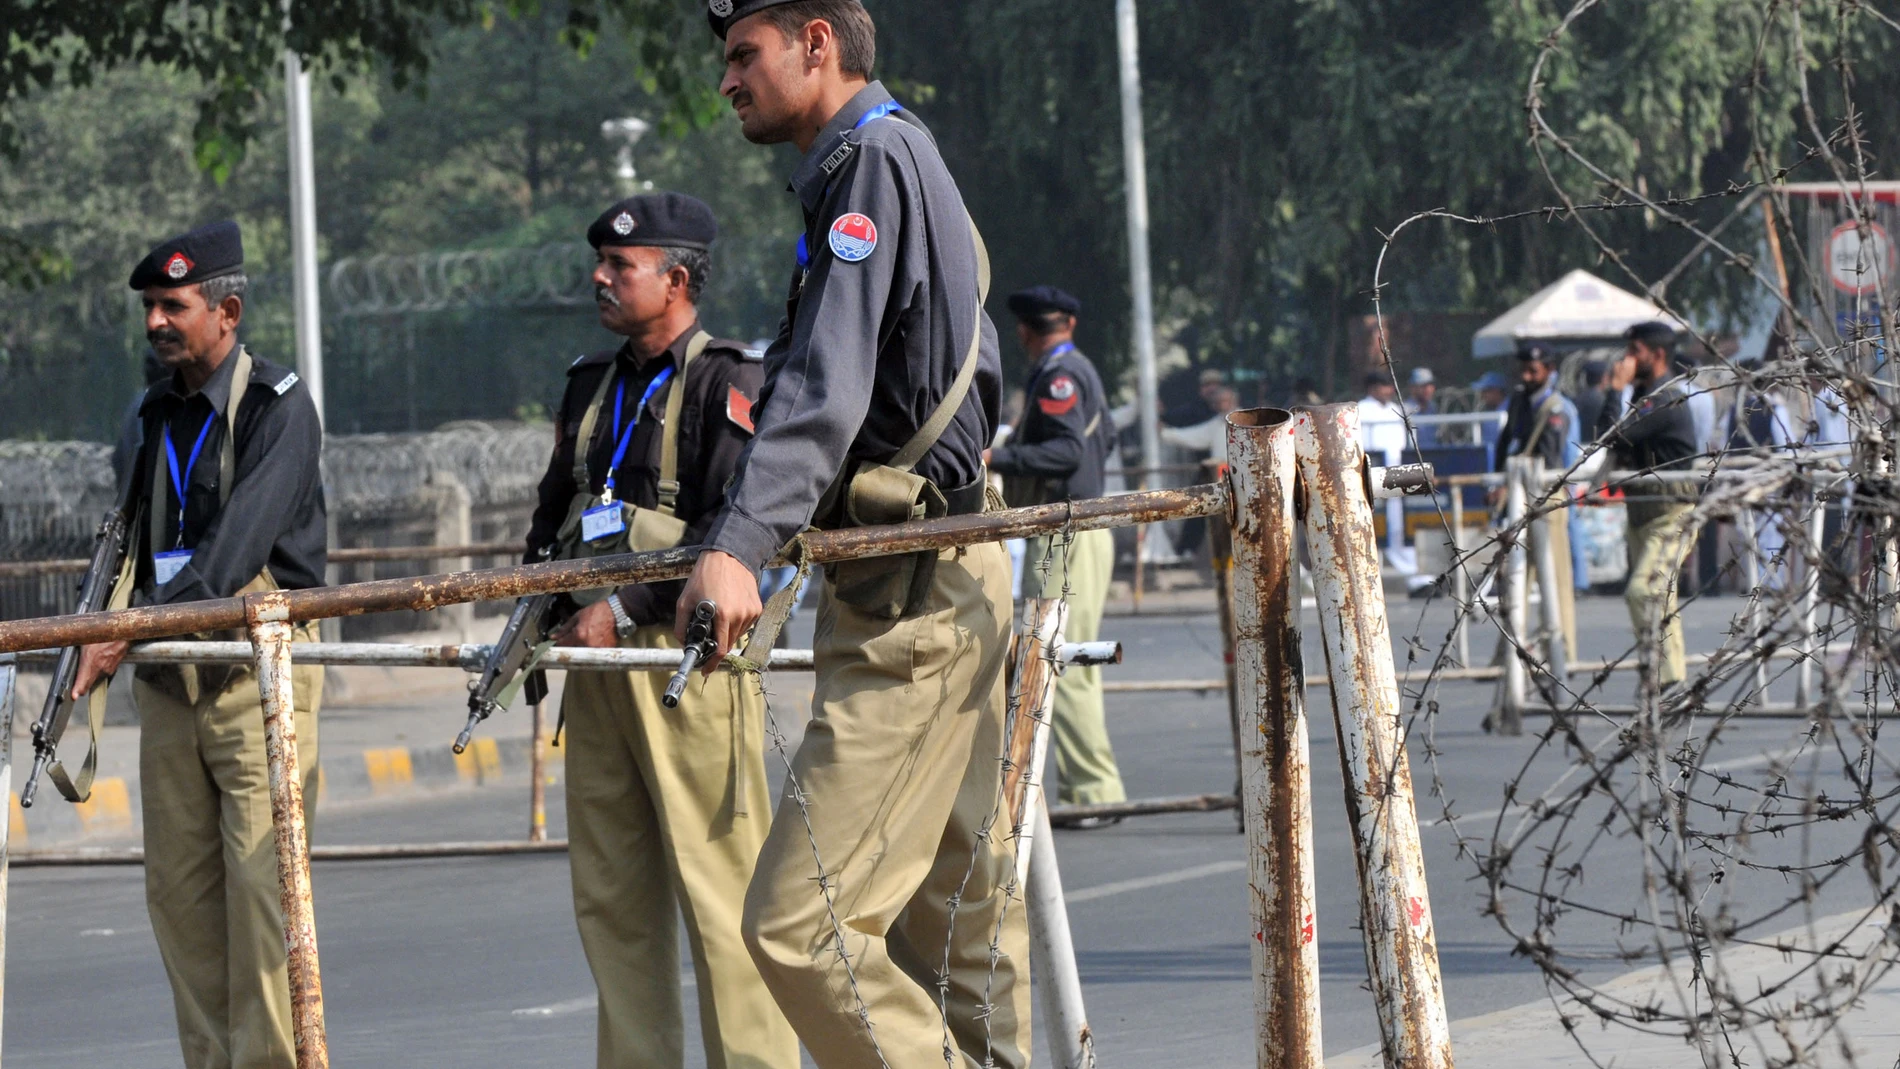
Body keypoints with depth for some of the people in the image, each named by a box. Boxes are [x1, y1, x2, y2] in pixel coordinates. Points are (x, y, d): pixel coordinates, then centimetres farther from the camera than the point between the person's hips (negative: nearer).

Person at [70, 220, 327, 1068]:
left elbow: (239, 543, -18)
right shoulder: (155, 416, 16)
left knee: (261, 880, -11)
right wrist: (103, 633, 3)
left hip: (260, 677, -7)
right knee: (178, 887, 4)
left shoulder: (278, 408, -7)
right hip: (168, 682, 7)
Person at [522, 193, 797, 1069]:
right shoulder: (591, 386, 20)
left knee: (716, 882, -9)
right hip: (597, 663, 8)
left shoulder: (727, 383, -4)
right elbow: (554, 513, 26)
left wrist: (623, 609, -16)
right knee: (609, 894, 6)